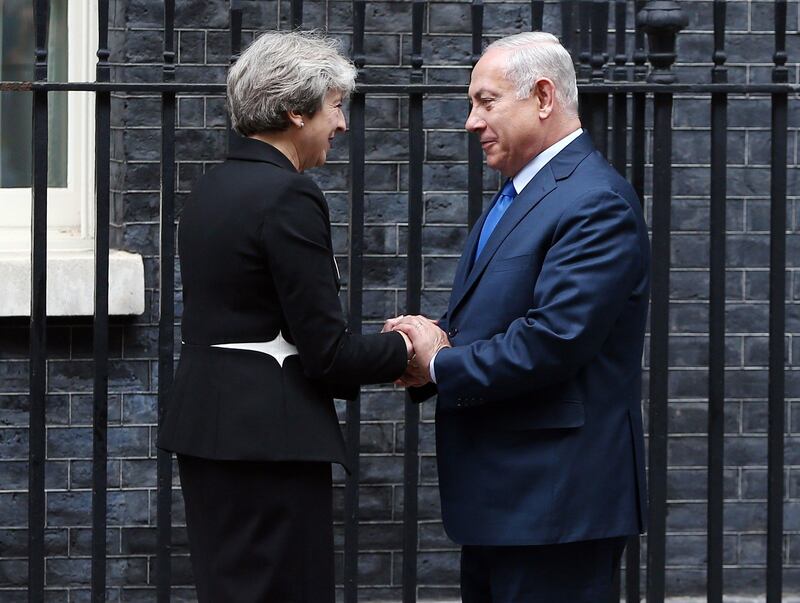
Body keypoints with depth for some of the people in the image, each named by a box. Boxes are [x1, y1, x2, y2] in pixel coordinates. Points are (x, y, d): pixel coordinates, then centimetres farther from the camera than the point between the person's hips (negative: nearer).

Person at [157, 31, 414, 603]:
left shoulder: (213, 187, 12)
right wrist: (404, 349, 2)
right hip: (267, 436, -9)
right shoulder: (290, 196, -15)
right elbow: (326, 351, -16)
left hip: (203, 424, 9)